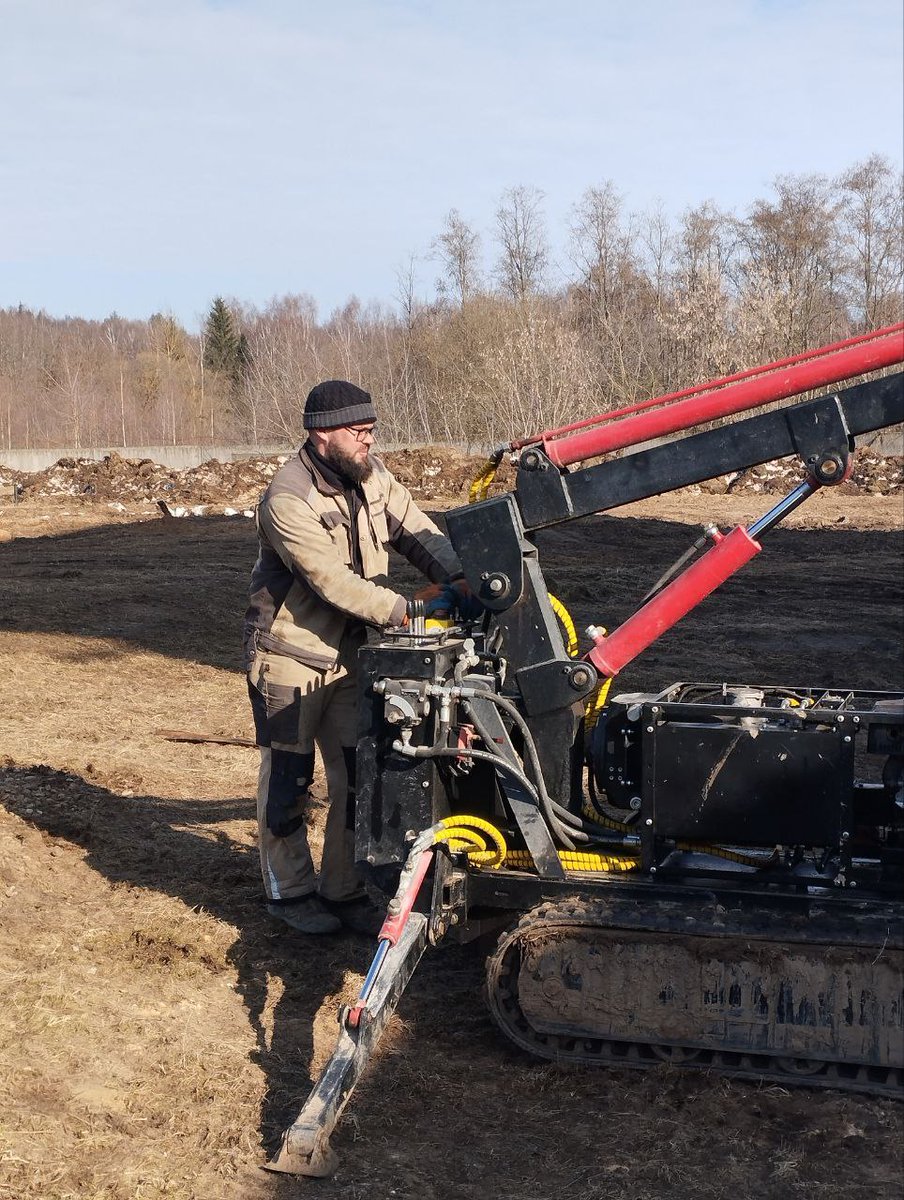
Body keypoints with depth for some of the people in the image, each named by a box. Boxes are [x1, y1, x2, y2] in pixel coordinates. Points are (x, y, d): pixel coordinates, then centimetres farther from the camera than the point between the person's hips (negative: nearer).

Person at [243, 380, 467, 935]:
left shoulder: (371, 475, 0)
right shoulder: (288, 501, -24)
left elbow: (415, 529, -2)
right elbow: (334, 582, -28)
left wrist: (456, 579, -19)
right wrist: (403, 612, -27)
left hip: (348, 654, 7)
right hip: (289, 658, -7)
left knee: (357, 775, 11)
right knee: (288, 777, 6)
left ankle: (344, 890, 24)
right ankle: (289, 891, 22)